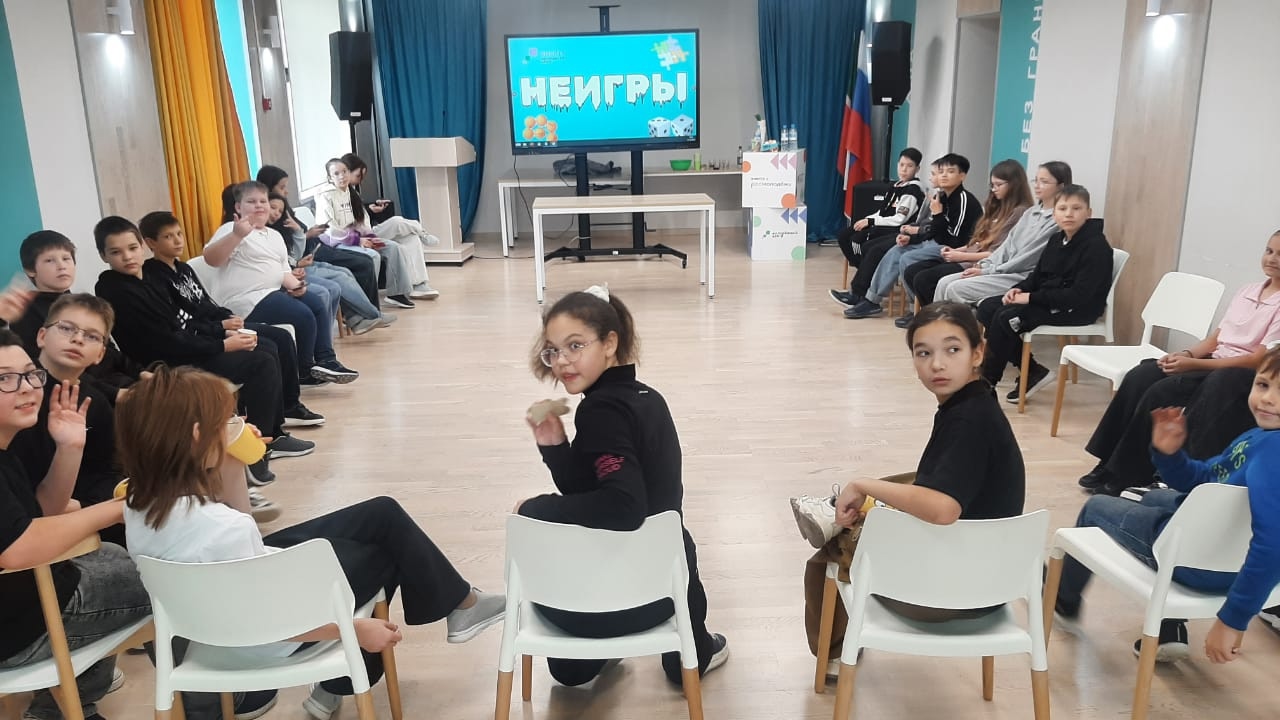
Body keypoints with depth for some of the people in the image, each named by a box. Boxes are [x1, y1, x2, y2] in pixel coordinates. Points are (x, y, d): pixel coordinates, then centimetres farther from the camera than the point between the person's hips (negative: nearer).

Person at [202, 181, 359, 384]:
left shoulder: (275, 236, 20)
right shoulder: (232, 230, -6)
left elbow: (283, 270, 19)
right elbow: (210, 258, -21)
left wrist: (294, 284, -4)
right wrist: (236, 235, -34)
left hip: (275, 291, 9)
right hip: (248, 300, -8)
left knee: (317, 303, -7)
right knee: (303, 316, -21)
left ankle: (325, 359, -7)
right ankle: (304, 369, -4)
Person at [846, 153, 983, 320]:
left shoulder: (964, 200, -17)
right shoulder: (942, 196, 8)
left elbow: (955, 241, -21)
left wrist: (938, 214, -19)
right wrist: (911, 238, 2)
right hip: (937, 243, 10)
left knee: (908, 259, -22)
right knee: (896, 251, 6)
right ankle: (872, 301, 7)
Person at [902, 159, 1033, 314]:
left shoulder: (1020, 213, -10)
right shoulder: (996, 207, 19)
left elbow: (1001, 253, -16)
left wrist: (962, 256, -13)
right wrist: (956, 250, 4)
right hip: (966, 258, 9)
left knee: (923, 279, -21)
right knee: (911, 273, -5)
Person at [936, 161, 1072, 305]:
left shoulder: (1058, 220, -12)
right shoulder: (1031, 213, 16)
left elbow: (1027, 258, -16)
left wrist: (986, 271, -14)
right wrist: (983, 265, -2)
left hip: (1023, 276, -8)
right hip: (1004, 270, 8)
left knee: (956, 289, -21)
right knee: (945, 283, -7)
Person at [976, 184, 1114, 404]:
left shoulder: (1096, 246, -17)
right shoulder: (1056, 239, 10)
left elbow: (1080, 295, -24)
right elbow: (1038, 275, 18)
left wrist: (1031, 298, -22)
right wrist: (1019, 289, -5)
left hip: (1078, 309, -9)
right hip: (1048, 300, 9)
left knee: (1006, 318, -24)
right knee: (987, 308, -3)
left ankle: (986, 383, -8)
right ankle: (1033, 372, -1)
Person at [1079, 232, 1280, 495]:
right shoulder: (1248, 290, 13)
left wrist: (1193, 363, -20)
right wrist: (1187, 353, -6)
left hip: (1243, 374, -7)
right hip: (1213, 360, 7)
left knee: (1161, 392, -26)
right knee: (1138, 378, -16)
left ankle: (1125, 477, -15)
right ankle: (1109, 465, -13)